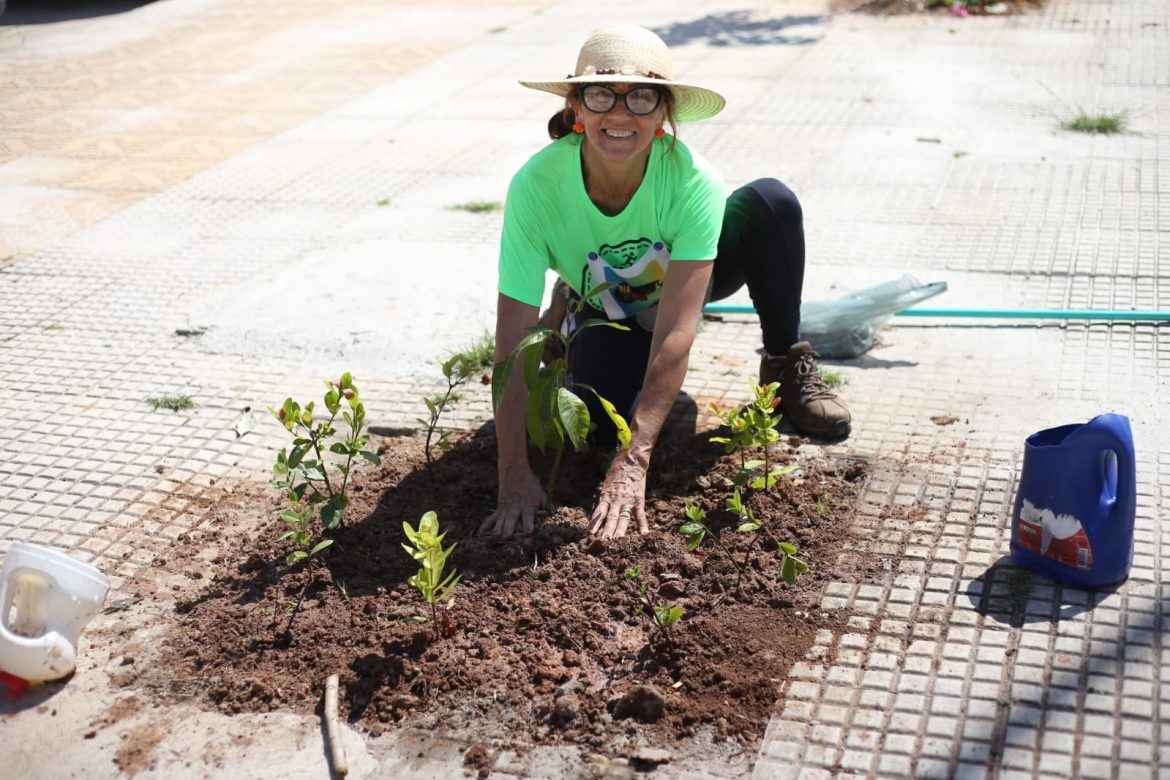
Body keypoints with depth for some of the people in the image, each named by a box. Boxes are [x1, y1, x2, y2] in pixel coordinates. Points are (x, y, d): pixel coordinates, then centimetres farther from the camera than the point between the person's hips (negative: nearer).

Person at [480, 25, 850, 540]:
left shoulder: (694, 182, -36)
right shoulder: (536, 185, -35)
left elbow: (676, 330, -40)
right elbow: (512, 339, -35)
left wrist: (634, 462, -47)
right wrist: (514, 474, -41)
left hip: (686, 280, 0)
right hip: (606, 312, 1)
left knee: (771, 202, -28)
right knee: (607, 424, -26)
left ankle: (785, 365, -4)